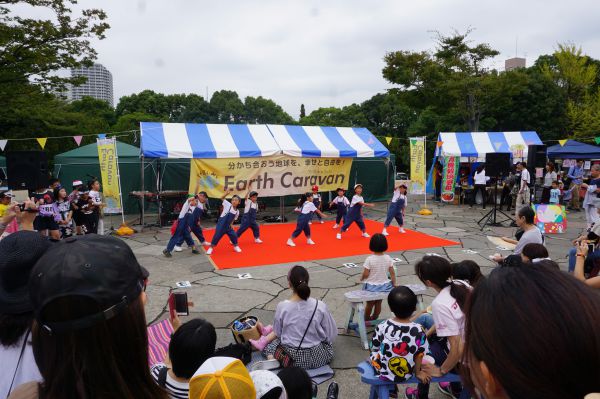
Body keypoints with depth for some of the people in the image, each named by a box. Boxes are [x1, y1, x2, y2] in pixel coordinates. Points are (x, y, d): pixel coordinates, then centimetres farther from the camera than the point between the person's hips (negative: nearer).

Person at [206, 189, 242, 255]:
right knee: (217, 235, -6)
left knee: (233, 235, 3)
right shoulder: (228, 205, -10)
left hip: (228, 226, 4)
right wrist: (227, 192, -27)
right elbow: (222, 198, -16)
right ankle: (211, 248, 10)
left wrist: (231, 225, 1)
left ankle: (236, 246, 27)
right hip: (221, 224, -4)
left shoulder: (237, 212, 2)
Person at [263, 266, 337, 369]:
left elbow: (277, 333, -2)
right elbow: (331, 334, -7)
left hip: (291, 358, -1)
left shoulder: (282, 307, -17)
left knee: (268, 344, 27)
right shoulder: (320, 306, -17)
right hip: (317, 358, 1)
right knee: (328, 342, 34)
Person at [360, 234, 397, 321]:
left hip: (371, 286, -3)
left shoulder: (369, 259, -21)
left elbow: (366, 274, -18)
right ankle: (374, 319, 36)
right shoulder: (388, 258, -10)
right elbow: (392, 273, -4)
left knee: (370, 303, 16)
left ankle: (366, 320, 32)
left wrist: (361, 278, 3)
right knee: (378, 303, 20)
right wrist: (394, 284, 7)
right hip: (384, 286, 3)